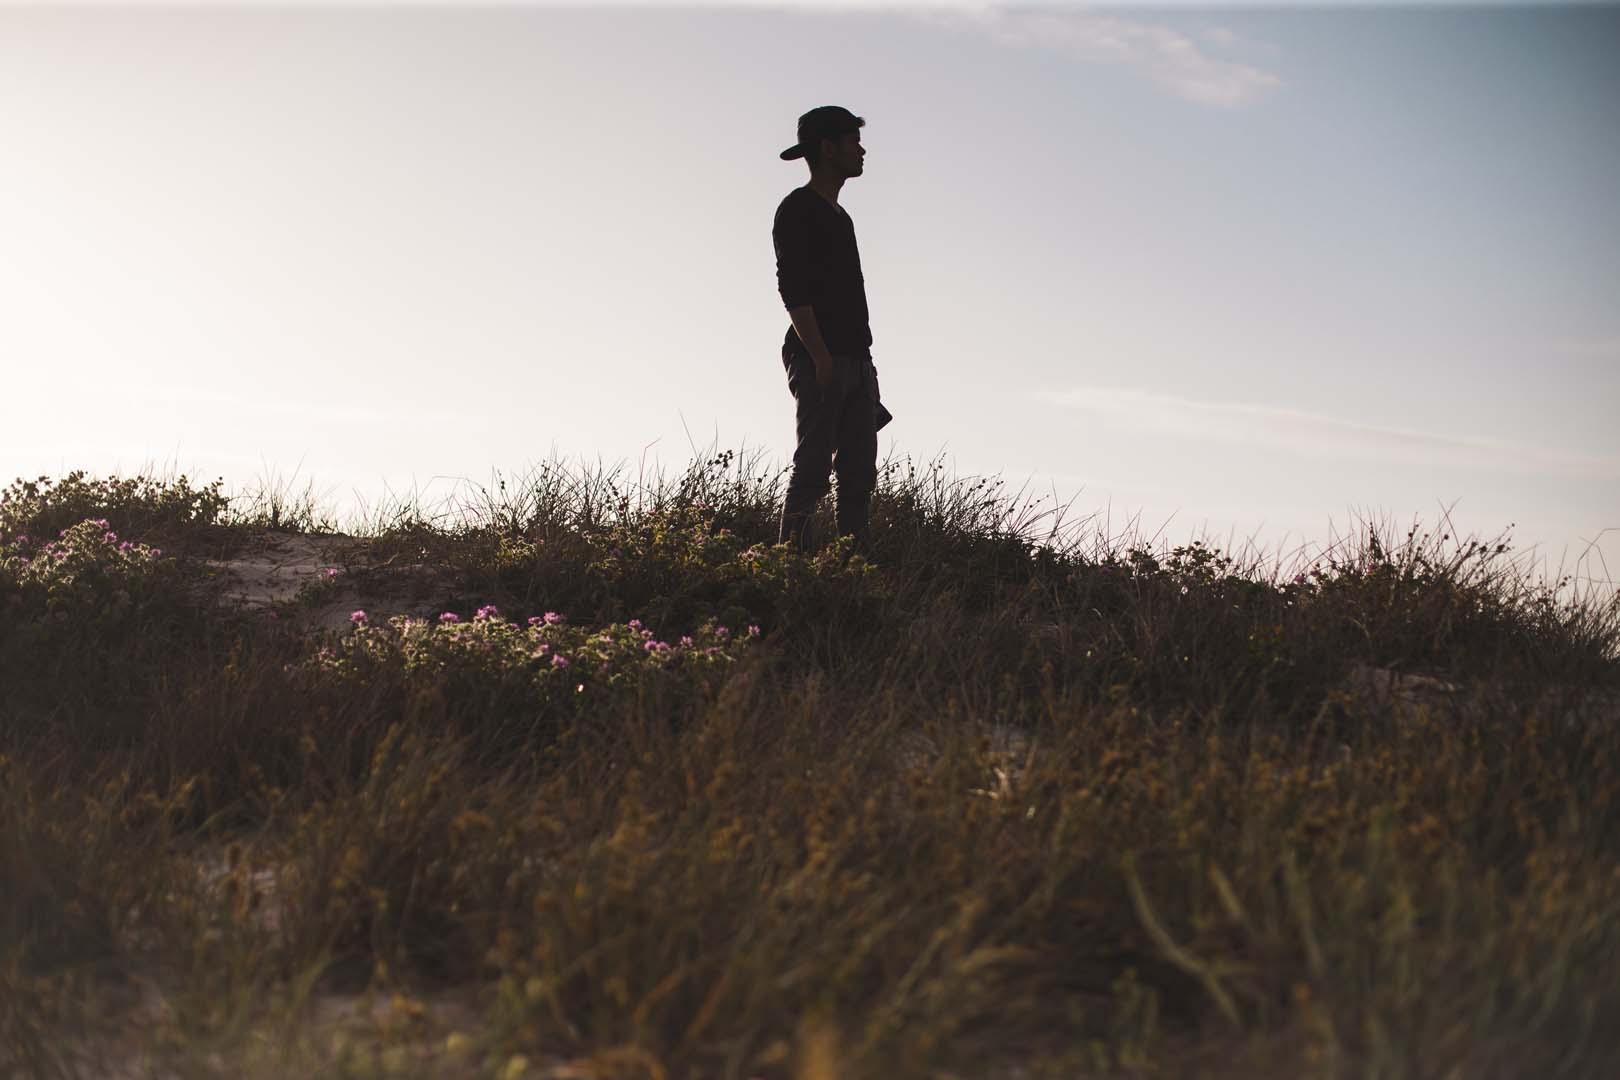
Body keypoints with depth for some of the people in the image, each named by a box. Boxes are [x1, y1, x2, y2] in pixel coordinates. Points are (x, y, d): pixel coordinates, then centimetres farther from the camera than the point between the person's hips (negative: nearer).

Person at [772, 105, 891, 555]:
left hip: (854, 361, 9)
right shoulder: (798, 209, -3)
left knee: (859, 474, 3)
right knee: (813, 467, -12)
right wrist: (821, 358, -21)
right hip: (819, 359, -9)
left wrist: (863, 360, 17)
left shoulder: (838, 215, 23)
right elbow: (792, 287, -13)